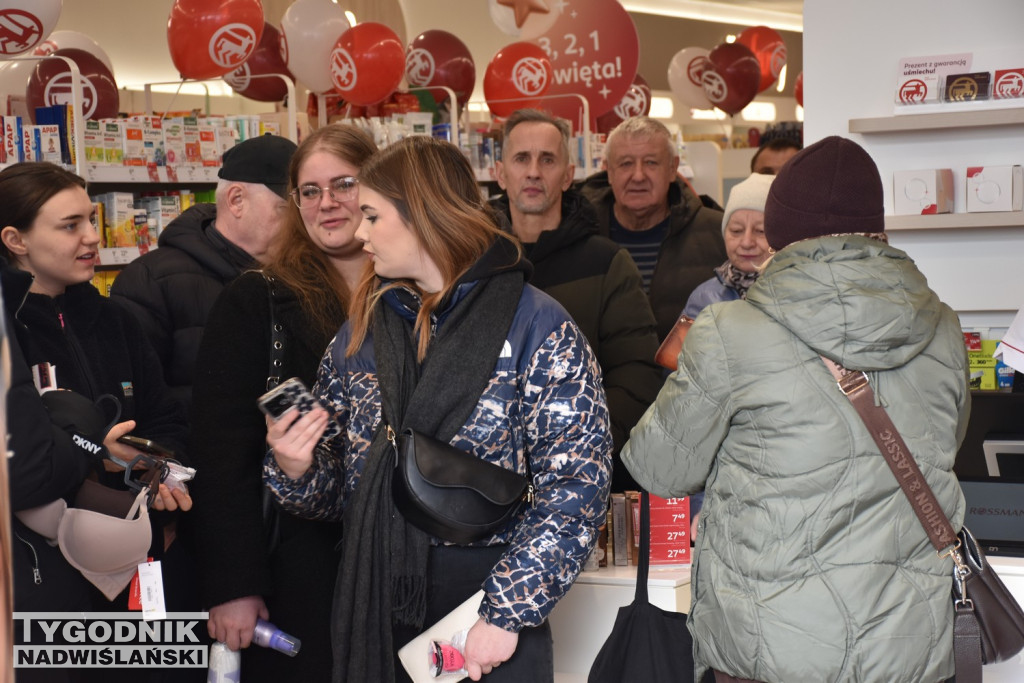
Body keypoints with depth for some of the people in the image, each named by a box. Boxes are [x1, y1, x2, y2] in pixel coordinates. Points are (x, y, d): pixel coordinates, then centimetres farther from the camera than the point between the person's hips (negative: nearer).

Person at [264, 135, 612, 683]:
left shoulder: (538, 328, -10)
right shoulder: (363, 329, 6)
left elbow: (576, 487, -13)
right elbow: (337, 485, 11)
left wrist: (506, 615, -17)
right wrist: (295, 469, -10)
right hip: (372, 611, 5)